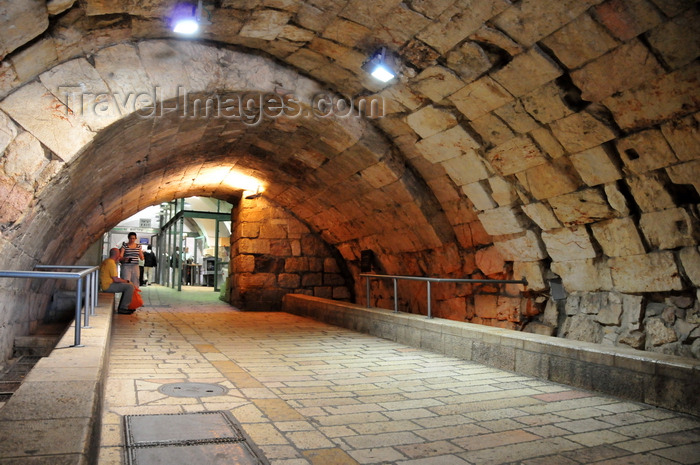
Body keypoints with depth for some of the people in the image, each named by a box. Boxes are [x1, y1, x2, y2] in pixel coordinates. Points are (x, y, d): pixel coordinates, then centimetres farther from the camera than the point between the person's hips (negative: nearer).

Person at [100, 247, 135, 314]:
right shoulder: (111, 263, -17)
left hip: (104, 284, 11)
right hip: (108, 286, -11)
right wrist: (126, 281, -6)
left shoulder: (105, 261, 14)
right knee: (130, 286, -16)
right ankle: (123, 308, -10)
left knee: (127, 286, 19)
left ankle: (122, 307, 16)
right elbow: (116, 279, -20)